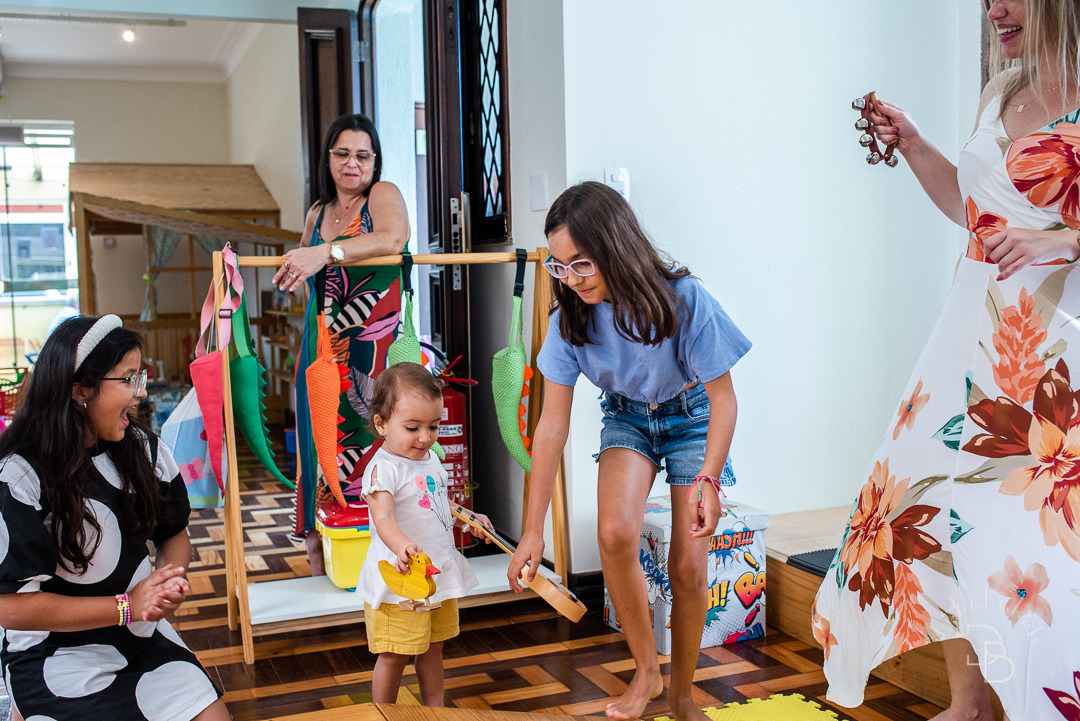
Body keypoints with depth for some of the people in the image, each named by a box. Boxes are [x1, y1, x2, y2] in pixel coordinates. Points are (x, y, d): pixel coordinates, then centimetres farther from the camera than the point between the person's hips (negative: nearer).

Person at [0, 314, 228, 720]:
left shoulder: (144, 450, 1)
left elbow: (174, 534, 12)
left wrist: (169, 578, -11)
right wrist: (127, 606, -19)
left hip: (144, 639, 5)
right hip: (57, 656, -5)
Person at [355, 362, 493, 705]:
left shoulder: (432, 459, 7)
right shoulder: (383, 468, -20)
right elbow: (384, 518, -35)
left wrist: (469, 518, 13)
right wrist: (401, 546, -53)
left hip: (440, 573, 8)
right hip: (399, 581, -8)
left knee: (432, 650, 20)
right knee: (393, 656, 4)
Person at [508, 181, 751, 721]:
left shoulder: (682, 298, -29)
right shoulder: (571, 318, -21)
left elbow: (722, 396, -20)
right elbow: (552, 424, -18)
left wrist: (709, 479, -33)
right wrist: (533, 531, -19)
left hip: (691, 417, -2)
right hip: (627, 417, 2)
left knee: (688, 566, -8)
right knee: (615, 535, -24)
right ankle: (646, 671, 0)